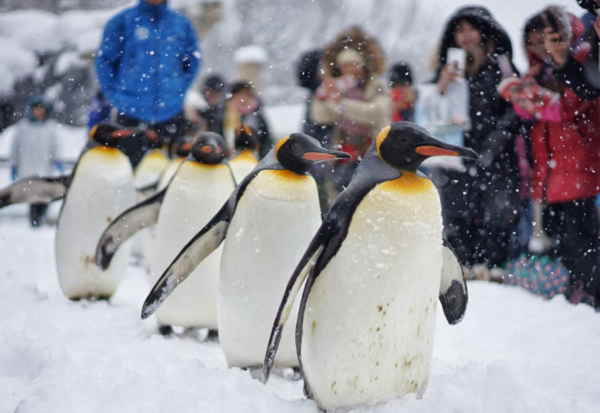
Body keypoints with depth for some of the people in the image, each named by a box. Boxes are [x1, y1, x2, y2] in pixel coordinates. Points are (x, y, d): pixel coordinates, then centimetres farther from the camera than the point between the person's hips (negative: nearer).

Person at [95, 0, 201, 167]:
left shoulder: (182, 23, 6)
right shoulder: (122, 21, -1)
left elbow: (193, 60, 18)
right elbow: (104, 59, 4)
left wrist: (180, 90, 9)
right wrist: (115, 95, 0)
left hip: (171, 113, 2)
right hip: (131, 112, -2)